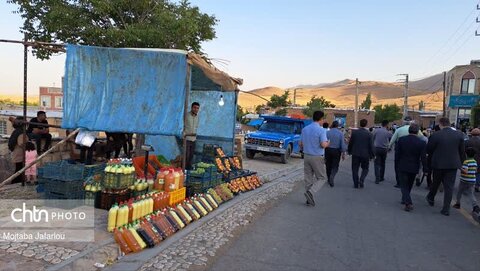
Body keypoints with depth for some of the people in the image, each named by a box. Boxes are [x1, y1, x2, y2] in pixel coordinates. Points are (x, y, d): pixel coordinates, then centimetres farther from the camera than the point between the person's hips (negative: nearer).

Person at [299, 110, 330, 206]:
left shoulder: (304, 129, 5)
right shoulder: (321, 130, -13)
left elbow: (301, 144, 9)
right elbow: (323, 145, -21)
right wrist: (327, 143, 1)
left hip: (306, 156, 6)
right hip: (317, 157, -6)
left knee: (308, 178, 12)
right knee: (321, 177, 9)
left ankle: (309, 200, 16)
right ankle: (310, 191, -11)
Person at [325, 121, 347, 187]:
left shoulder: (327, 132, -3)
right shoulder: (340, 133, -6)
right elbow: (342, 144, -8)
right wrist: (343, 154, 0)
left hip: (328, 150, 1)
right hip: (336, 151, -1)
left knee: (328, 166, 14)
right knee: (335, 166, 7)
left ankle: (329, 180, 24)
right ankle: (332, 176, -18)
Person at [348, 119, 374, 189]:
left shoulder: (354, 132, -3)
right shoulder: (369, 134, -7)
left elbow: (350, 143, 2)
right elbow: (370, 146, -4)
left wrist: (349, 151, 16)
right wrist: (371, 155, 5)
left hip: (355, 154, 1)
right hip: (365, 154, -1)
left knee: (355, 169, 9)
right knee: (365, 168, 15)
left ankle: (356, 184, 10)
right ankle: (361, 180, -4)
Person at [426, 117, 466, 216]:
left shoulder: (435, 135, -14)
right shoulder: (459, 135, -4)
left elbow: (428, 150, -5)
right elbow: (462, 151, 2)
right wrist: (460, 162, 14)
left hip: (438, 164, -1)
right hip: (453, 164, 1)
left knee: (436, 182, 21)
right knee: (449, 186, 6)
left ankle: (431, 198, 41)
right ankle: (446, 209, 7)